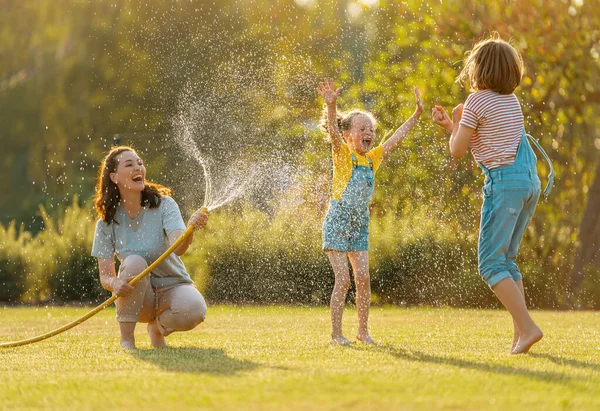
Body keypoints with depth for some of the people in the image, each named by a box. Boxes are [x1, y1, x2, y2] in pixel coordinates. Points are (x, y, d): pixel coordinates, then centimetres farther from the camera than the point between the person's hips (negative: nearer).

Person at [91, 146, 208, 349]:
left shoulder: (164, 205, -9)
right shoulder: (107, 223, -5)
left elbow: (177, 247, -27)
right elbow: (105, 275, -7)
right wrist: (115, 283, -32)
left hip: (172, 285, 0)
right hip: (137, 295, 0)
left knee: (194, 309, -34)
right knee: (134, 262, -32)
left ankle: (158, 328, 2)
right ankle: (126, 339, -21)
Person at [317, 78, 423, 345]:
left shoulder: (373, 158, 9)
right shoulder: (343, 154, -7)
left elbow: (397, 137, 15)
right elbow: (333, 130, -25)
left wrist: (417, 113, 12)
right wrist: (331, 106, -42)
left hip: (360, 226, 6)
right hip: (337, 223, -6)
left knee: (363, 278, 1)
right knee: (343, 279, -9)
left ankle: (363, 331, 11)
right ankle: (336, 334, -2)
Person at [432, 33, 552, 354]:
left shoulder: (477, 101, -8)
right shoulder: (511, 100, 15)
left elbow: (457, 150, -3)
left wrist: (457, 119, 14)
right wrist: (449, 124, 28)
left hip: (504, 182, -8)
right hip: (530, 181, 8)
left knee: (491, 263, -4)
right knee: (506, 260, 14)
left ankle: (527, 327, -16)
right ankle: (520, 333, 7)